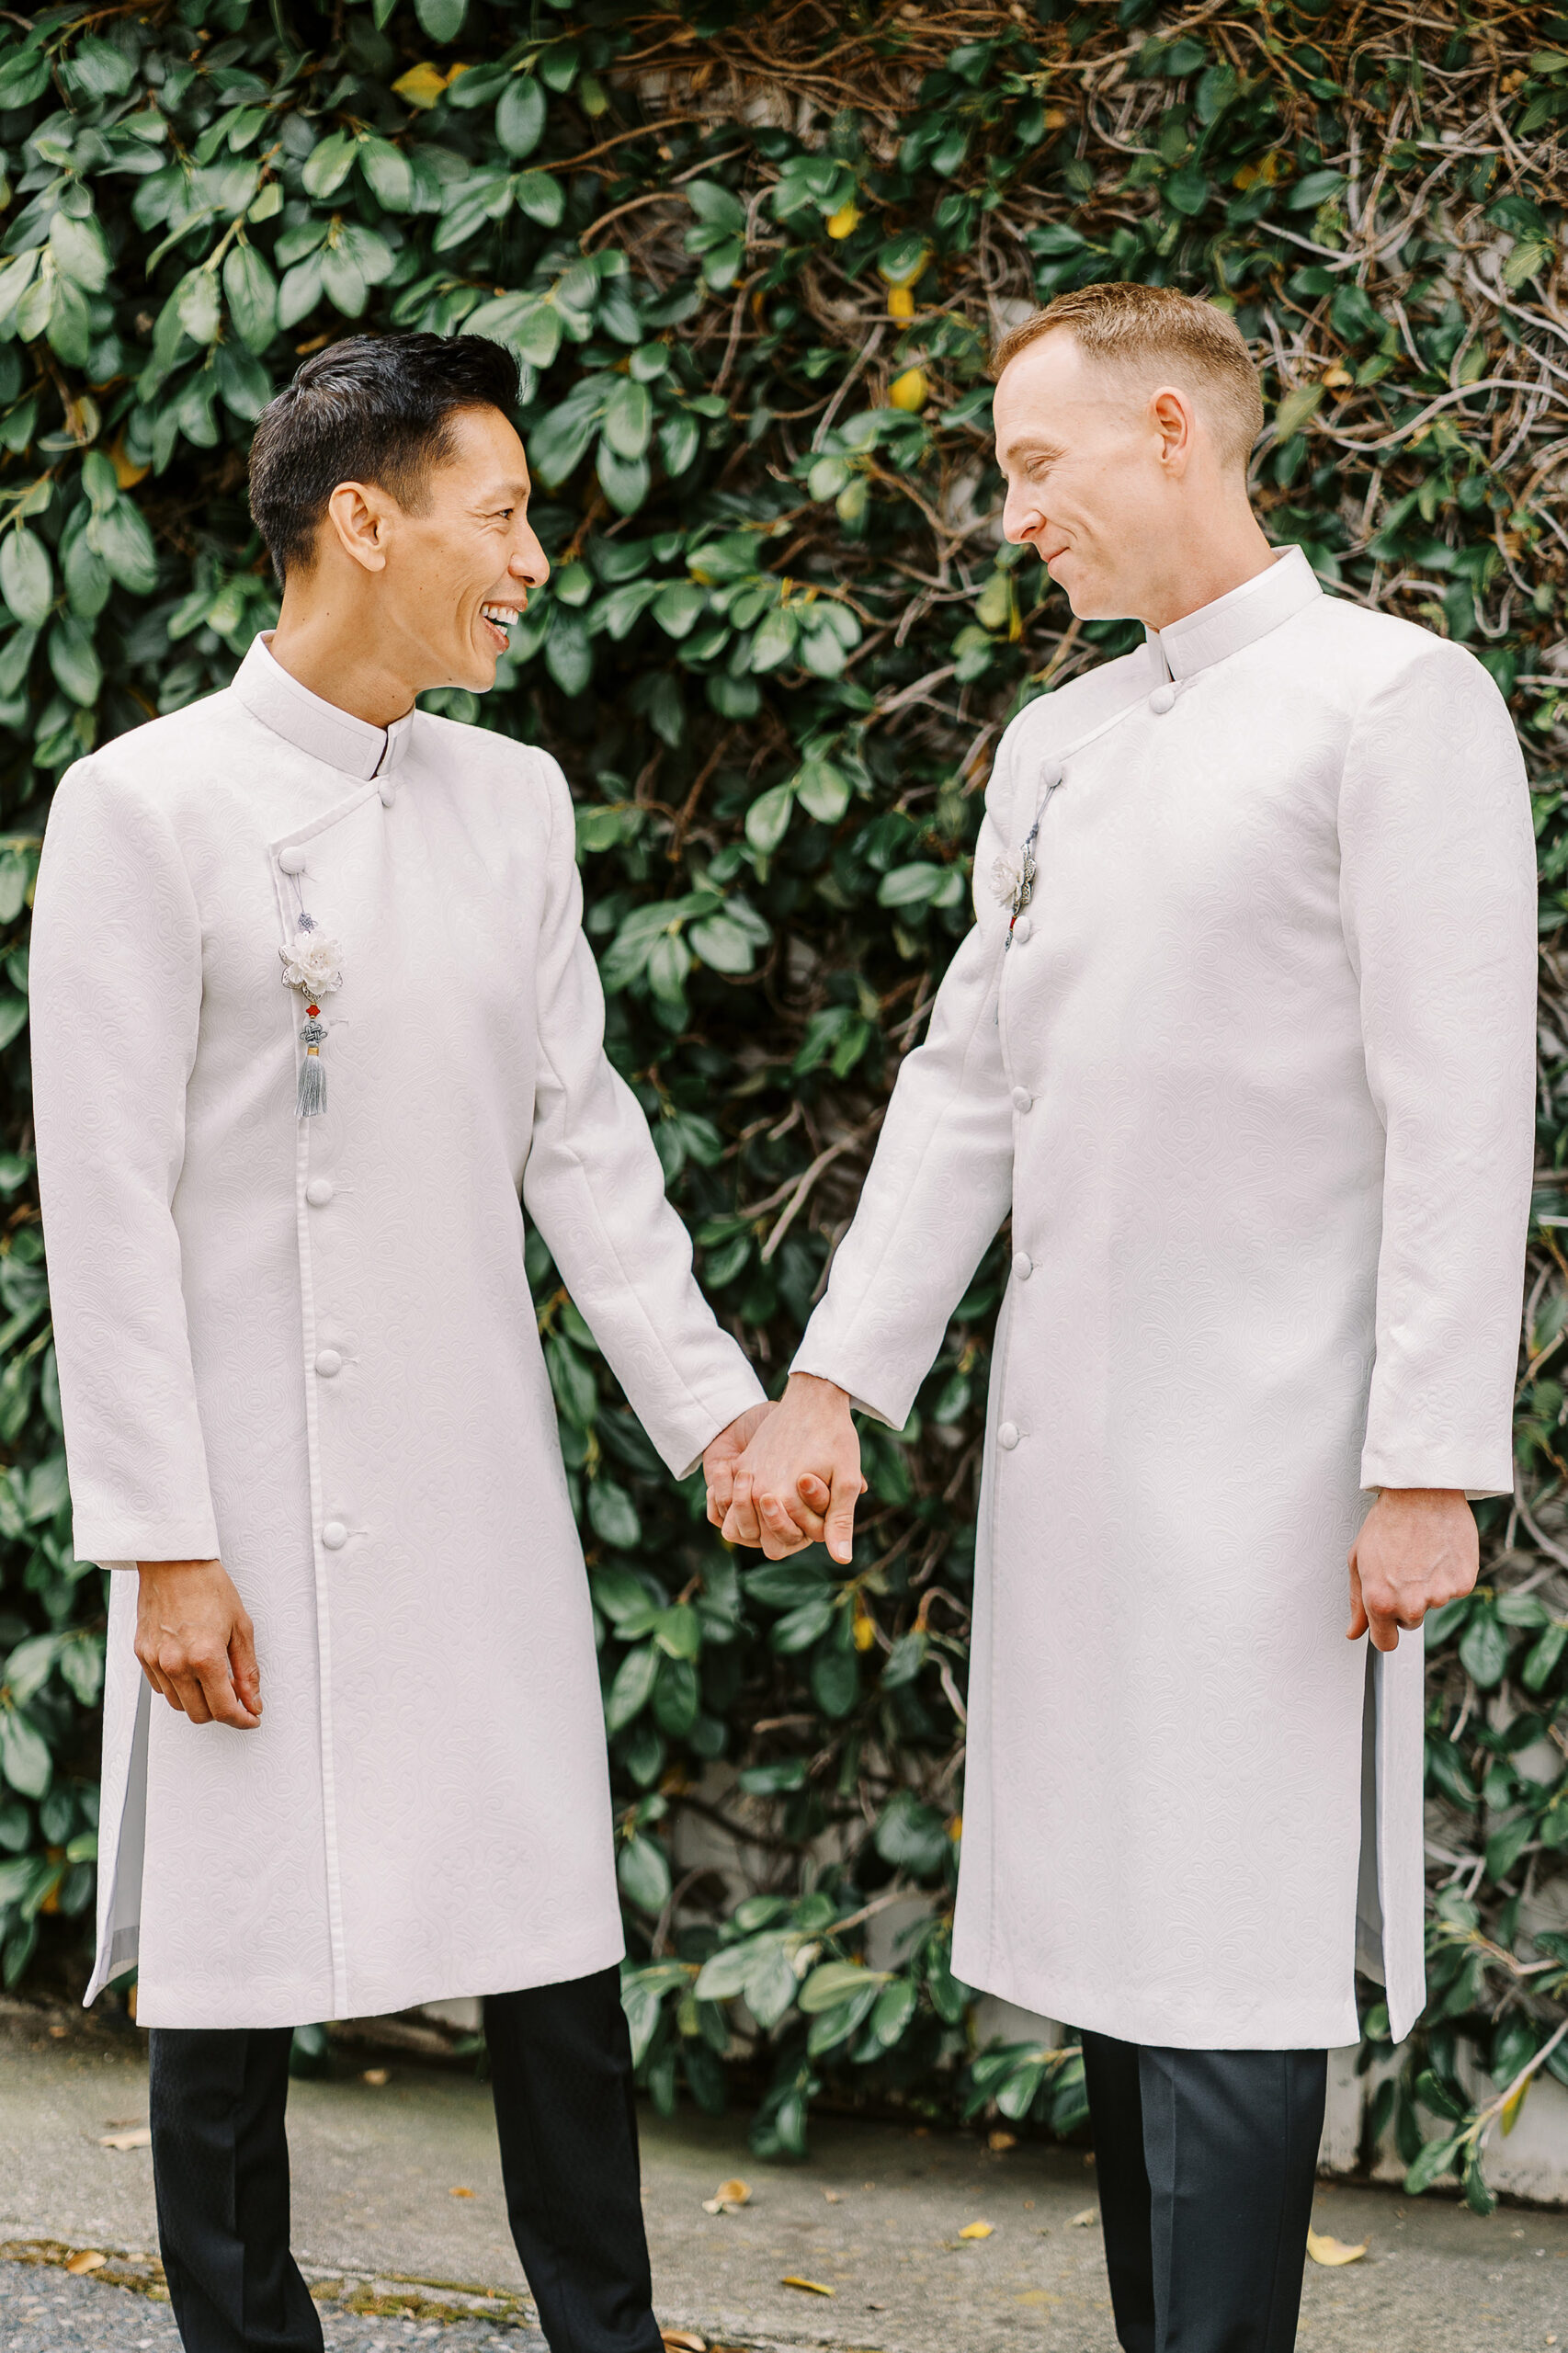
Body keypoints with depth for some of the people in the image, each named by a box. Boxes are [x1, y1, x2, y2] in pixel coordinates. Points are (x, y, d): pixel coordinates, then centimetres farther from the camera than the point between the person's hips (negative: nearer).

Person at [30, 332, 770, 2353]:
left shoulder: (514, 800, 10)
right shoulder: (149, 805, -8)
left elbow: (580, 1135, 12)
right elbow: (105, 1199, -10)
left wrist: (714, 1406, 4)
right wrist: (163, 1543, -13)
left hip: (484, 1487, 5)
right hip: (256, 1501, -5)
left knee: (557, 1954, 8)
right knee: (233, 1964, 5)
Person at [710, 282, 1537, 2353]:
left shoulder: (1397, 703, -6)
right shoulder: (1052, 743, 15)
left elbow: (1461, 1115, -12)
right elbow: (965, 1082, 15)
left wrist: (1430, 1470, -16)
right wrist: (834, 1386, 8)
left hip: (1262, 1455, -7)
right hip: (1063, 1439, 7)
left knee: (1227, 1975, -6)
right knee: (1111, 1938, 11)